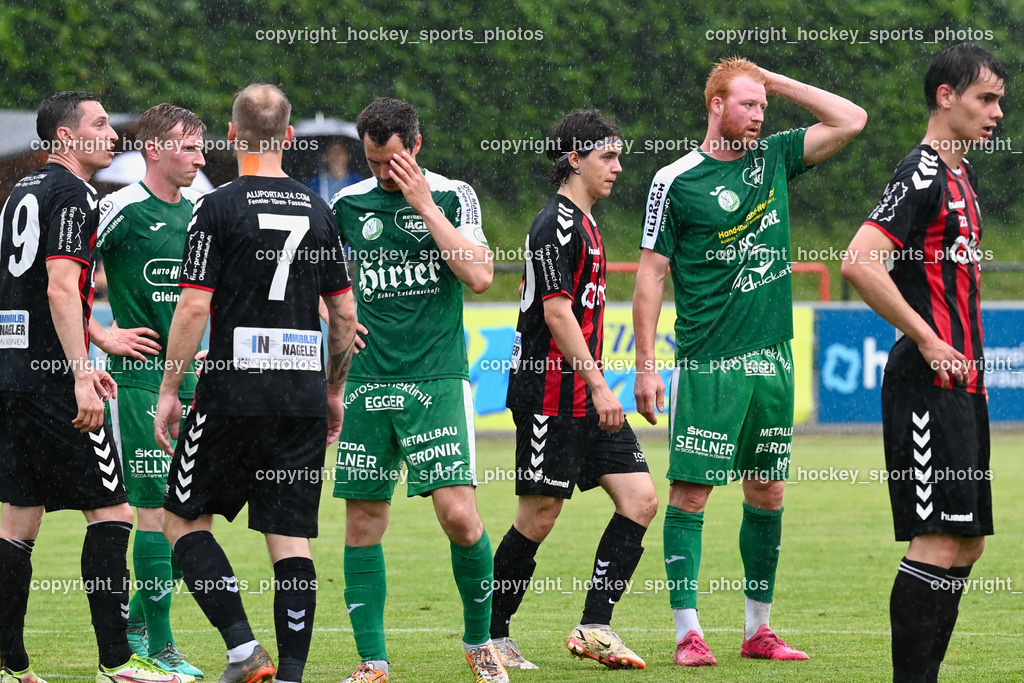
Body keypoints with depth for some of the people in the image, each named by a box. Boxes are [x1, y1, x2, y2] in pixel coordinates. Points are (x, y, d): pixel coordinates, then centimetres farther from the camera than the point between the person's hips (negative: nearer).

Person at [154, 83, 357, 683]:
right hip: (303, 398, 4)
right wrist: (334, 391, 21)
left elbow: (194, 307, -10)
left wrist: (169, 391, -2)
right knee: (292, 539, 5)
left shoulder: (219, 208, -6)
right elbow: (345, 311, 11)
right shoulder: (318, 211, 8)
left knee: (184, 518, 9)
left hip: (233, 394, -4)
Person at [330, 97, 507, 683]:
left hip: (438, 379, -3)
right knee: (364, 521, 0)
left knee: (459, 512, -13)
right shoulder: (348, 205, 8)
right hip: (368, 384, 3)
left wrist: (425, 206, -12)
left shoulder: (453, 196, 1)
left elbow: (480, 275, -12)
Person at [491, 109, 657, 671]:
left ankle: (594, 628, 2)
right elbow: (557, 311, -19)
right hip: (552, 397, -10)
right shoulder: (556, 225, -13)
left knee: (640, 499, 1)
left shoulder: (583, 223, 18)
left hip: (585, 395, 10)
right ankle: (490, 635, 8)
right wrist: (598, 386, -21)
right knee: (538, 517, -4)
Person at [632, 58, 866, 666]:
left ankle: (758, 629, 16)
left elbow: (851, 120, 8)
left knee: (768, 493, 8)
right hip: (707, 364, -5)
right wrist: (645, 366, -7)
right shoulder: (676, 181, -3)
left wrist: (774, 81, 4)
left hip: (772, 359, 5)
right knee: (691, 491, -7)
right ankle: (688, 632, -6)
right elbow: (652, 273, -2)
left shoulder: (774, 158, 10)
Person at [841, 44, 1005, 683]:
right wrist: (927, 341, -19)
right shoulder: (922, 176, -13)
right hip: (929, 386, -10)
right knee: (938, 541, -12)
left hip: (962, 384, 10)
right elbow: (860, 263, -24)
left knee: (967, 543, 9)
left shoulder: (963, 176, 17)